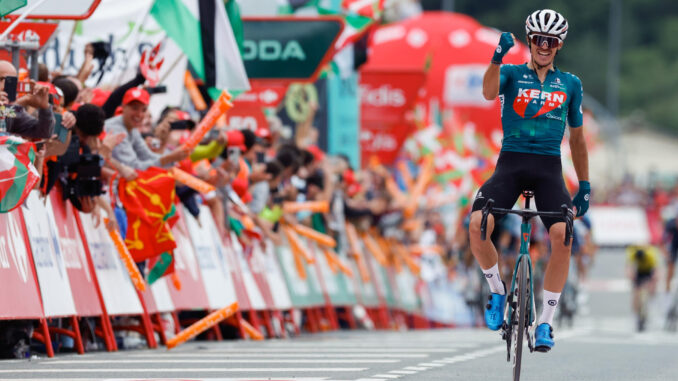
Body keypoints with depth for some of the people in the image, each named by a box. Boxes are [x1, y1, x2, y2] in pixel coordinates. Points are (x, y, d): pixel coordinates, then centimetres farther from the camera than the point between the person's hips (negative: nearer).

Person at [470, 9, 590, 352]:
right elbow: (489, 92, -17)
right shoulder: (512, 74, 7)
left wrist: (585, 185, 16)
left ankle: (545, 323, -12)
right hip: (511, 162, -1)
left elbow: (576, 136, 20)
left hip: (548, 168, 1)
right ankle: (498, 292, 3)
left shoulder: (570, 84, 14)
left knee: (562, 235, -23)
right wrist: (497, 57, -34)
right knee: (477, 225, -25)